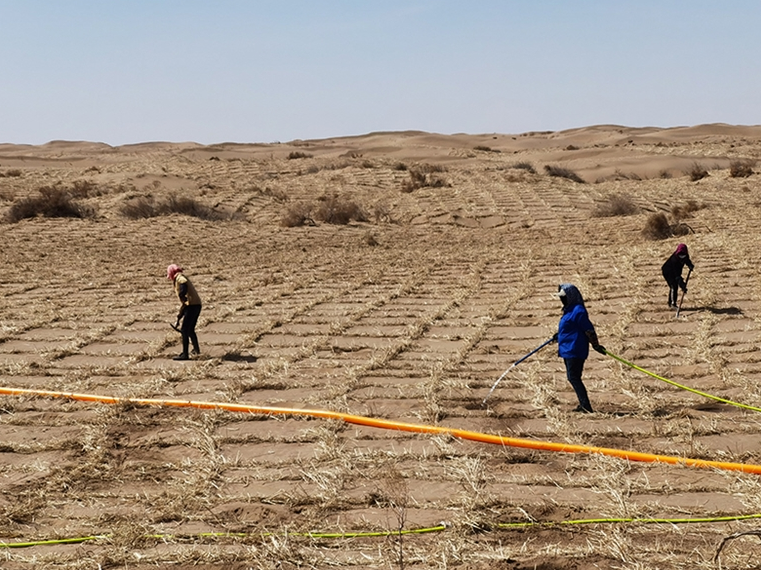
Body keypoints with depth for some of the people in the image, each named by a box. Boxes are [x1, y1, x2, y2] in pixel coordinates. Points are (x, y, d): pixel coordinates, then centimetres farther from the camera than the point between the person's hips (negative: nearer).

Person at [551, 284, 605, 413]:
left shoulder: (578, 311, -16)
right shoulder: (569, 310, 16)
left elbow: (589, 330, -17)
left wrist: (596, 345, -12)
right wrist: (559, 336, 20)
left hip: (574, 350, -11)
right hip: (568, 350, 11)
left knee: (573, 377, -12)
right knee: (573, 378, 13)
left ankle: (586, 407, -13)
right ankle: (584, 405, 18)